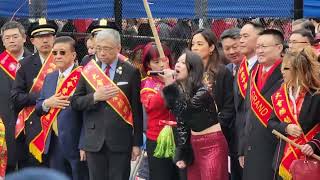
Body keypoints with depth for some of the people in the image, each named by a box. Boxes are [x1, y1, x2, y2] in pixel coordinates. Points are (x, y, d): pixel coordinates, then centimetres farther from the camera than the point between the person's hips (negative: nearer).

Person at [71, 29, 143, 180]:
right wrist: (95, 97, -13)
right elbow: (75, 102, 6)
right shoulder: (88, 71, 7)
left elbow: (137, 110, 0)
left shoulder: (131, 72, -1)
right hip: (94, 141, 2)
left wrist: (137, 143, -2)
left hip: (120, 141, -2)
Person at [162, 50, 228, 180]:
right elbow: (181, 124, 10)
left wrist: (169, 87, -31)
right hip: (194, 145, 7)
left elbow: (183, 111, -29)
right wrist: (181, 155, 8)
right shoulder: (179, 90, 5)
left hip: (213, 144, -7)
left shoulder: (203, 91, -16)